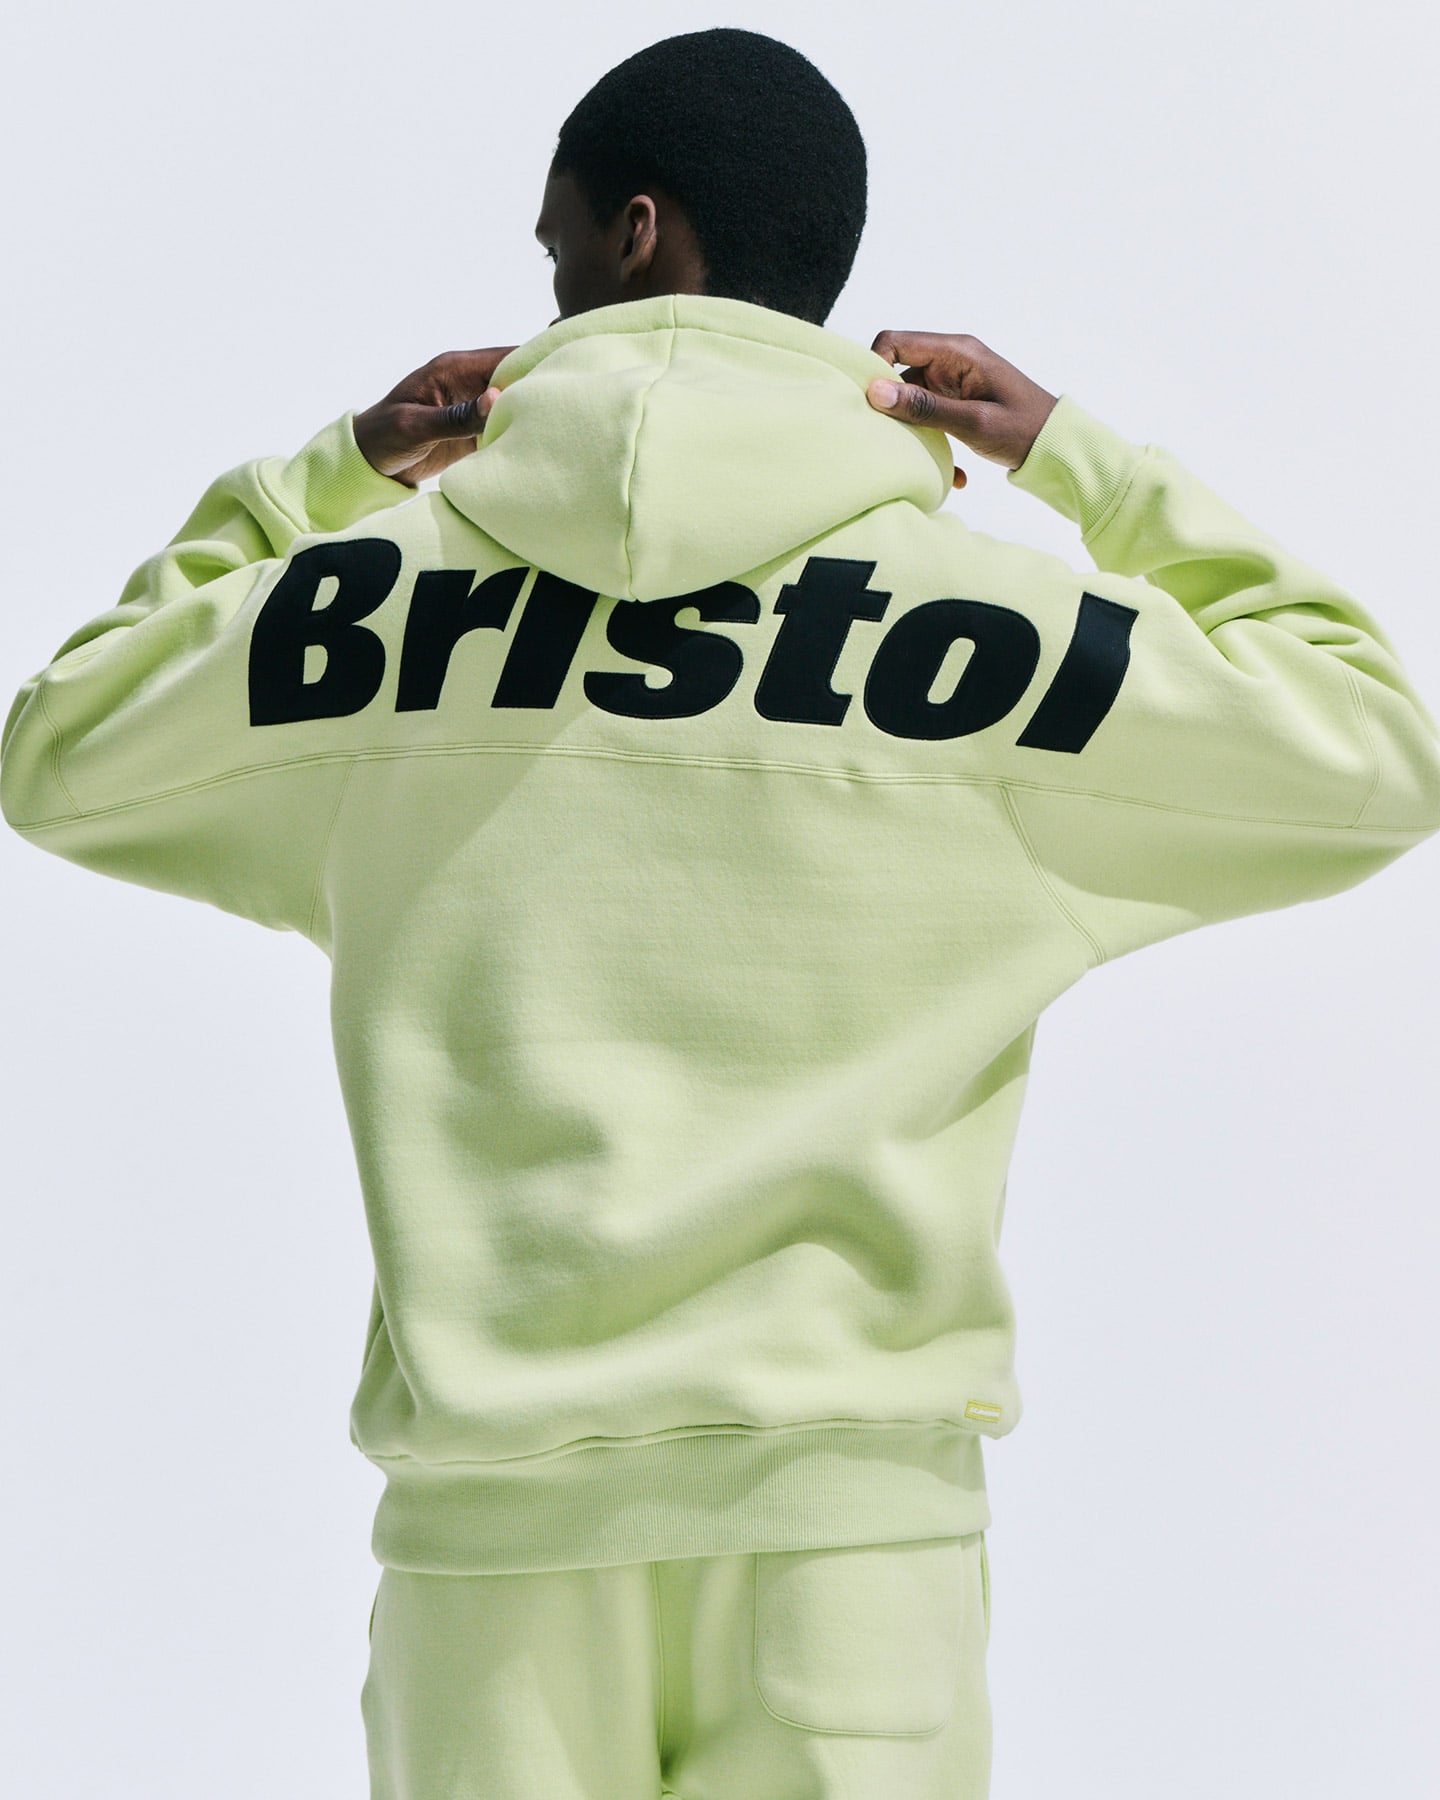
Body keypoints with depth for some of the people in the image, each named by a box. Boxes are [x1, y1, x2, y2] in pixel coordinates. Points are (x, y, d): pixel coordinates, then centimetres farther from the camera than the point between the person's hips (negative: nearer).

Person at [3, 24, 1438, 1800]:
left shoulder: (374, 587, 2)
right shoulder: (974, 618, -2)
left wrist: (325, 479, 19)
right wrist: (1091, 467, 14)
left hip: (489, 1512, 1)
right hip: (852, 1490, -1)